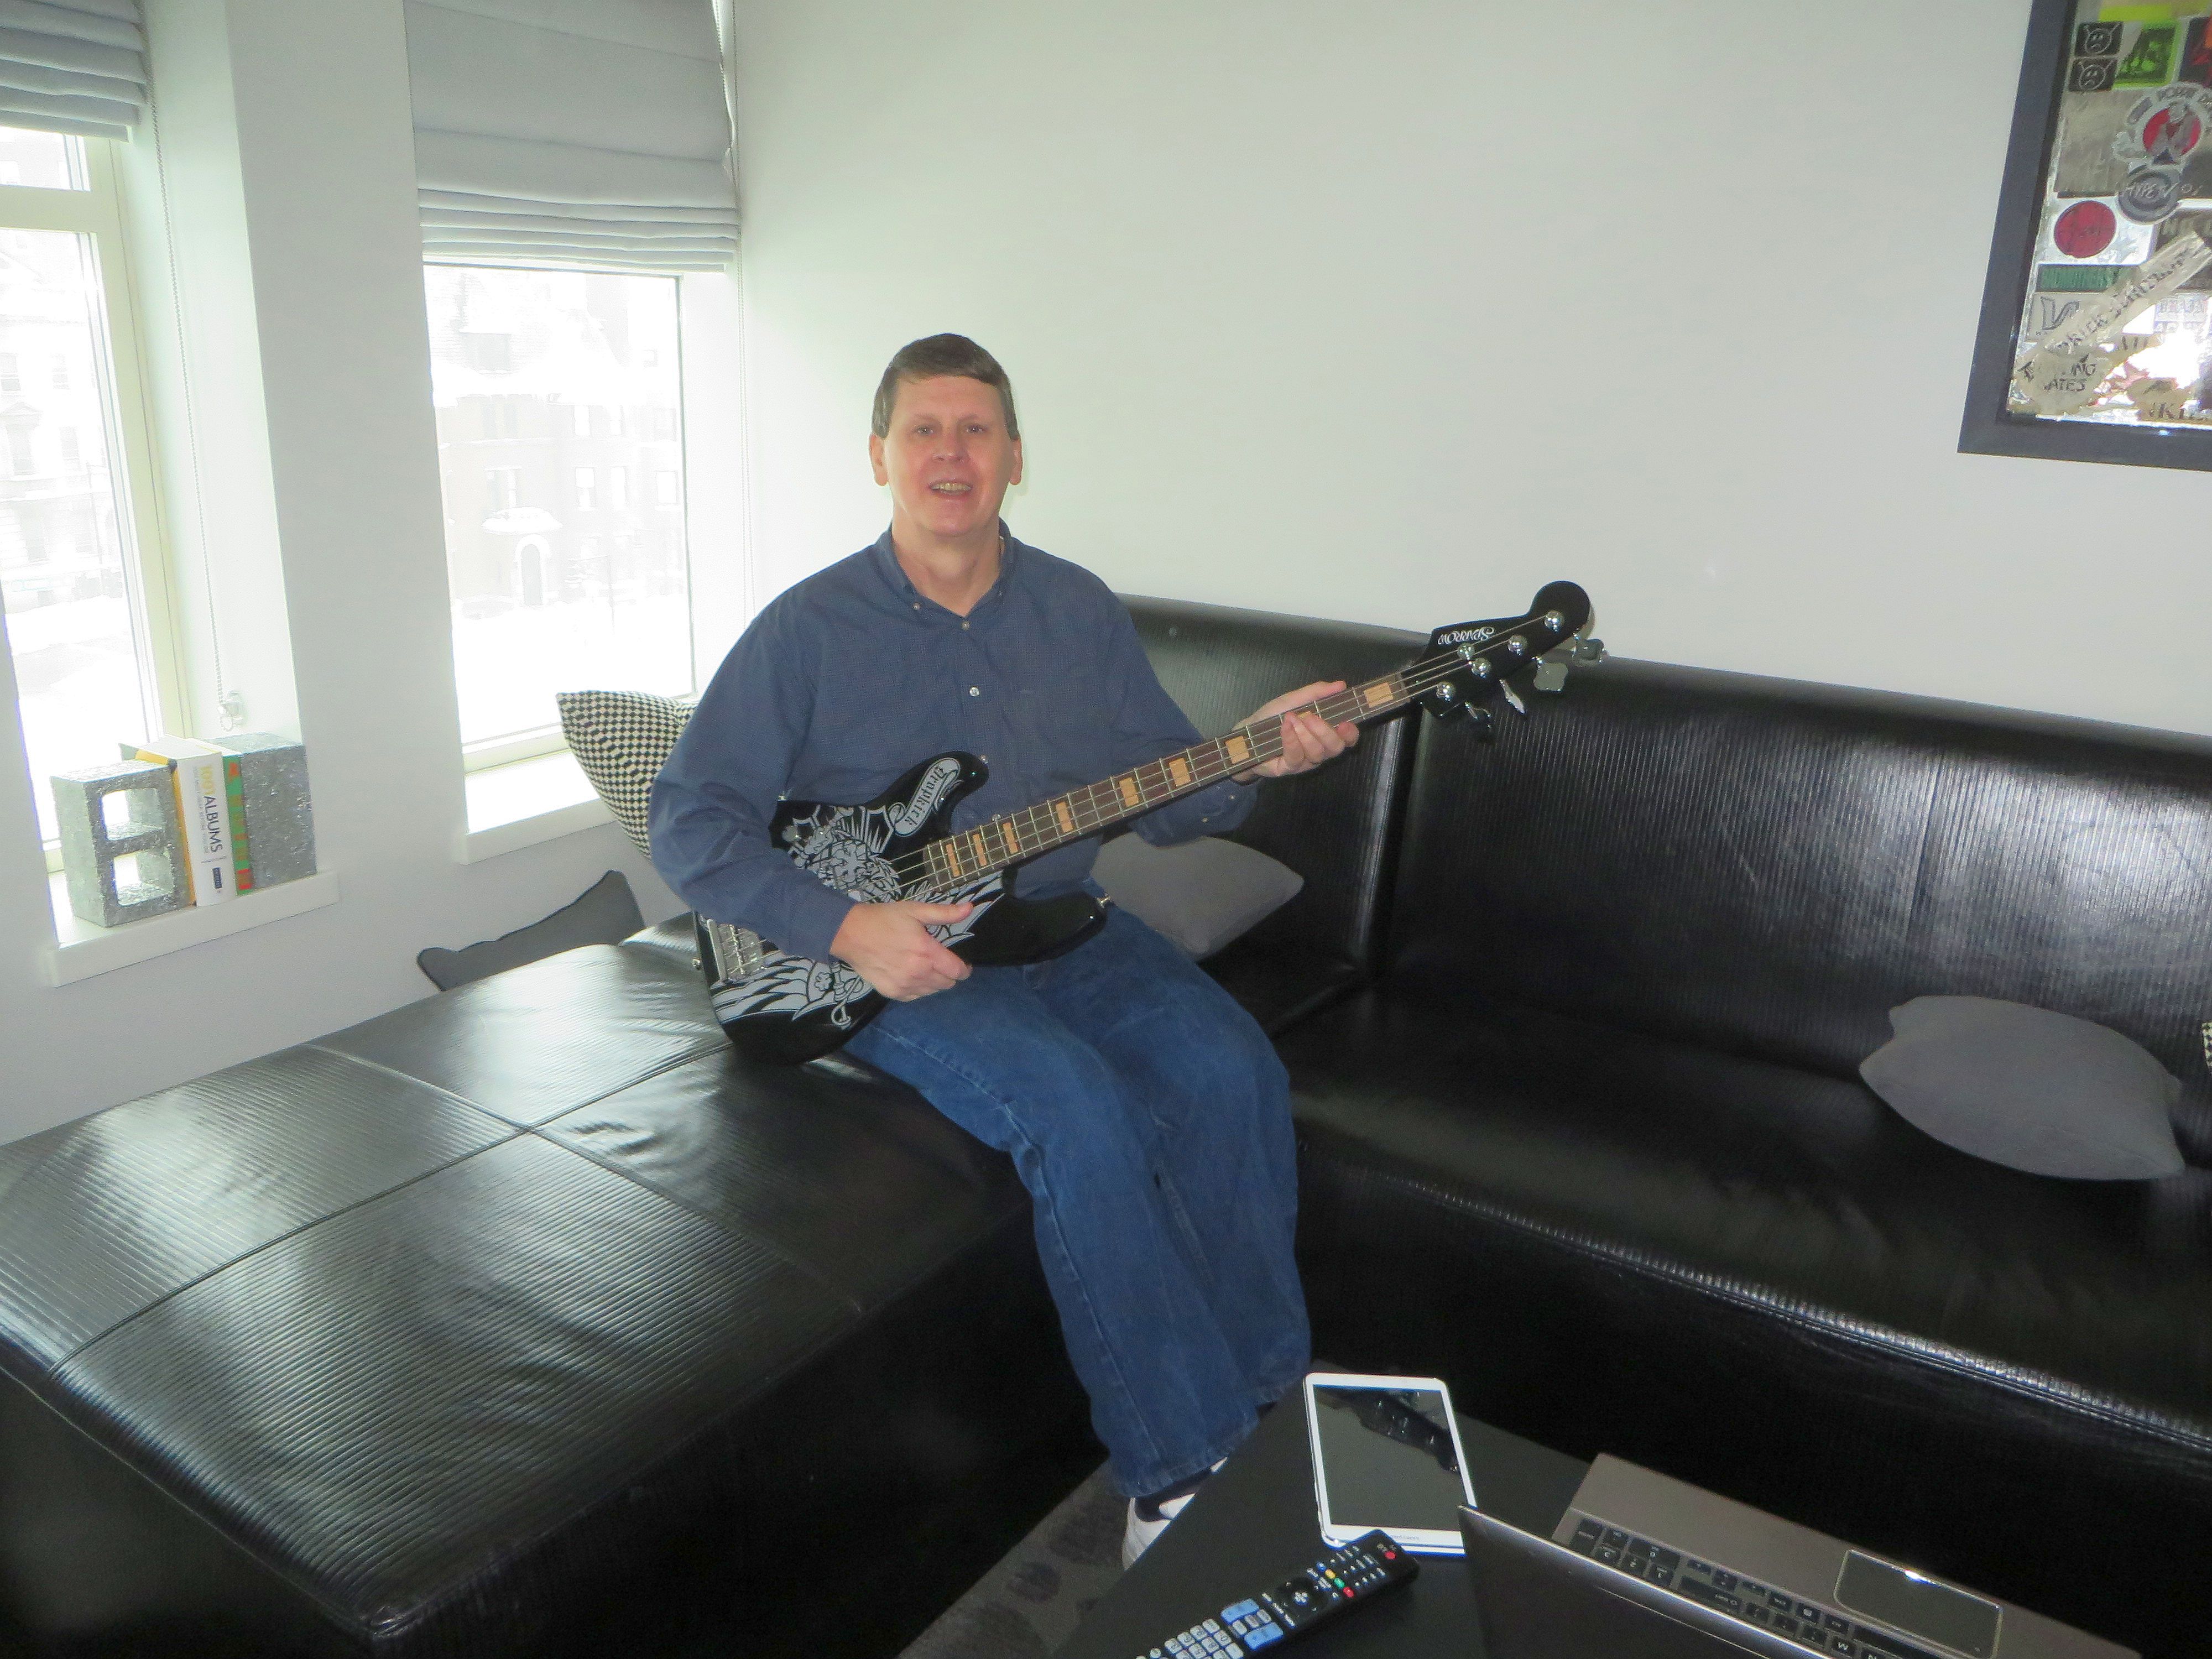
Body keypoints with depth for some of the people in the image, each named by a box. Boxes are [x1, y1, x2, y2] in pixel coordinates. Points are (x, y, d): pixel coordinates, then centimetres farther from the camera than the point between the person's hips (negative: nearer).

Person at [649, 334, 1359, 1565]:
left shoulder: (1080, 609, 7)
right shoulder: (810, 630, -4)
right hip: (890, 958, -4)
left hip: (1062, 928, 4)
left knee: (1227, 1066, -21)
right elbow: (689, 818, -5)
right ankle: (1184, 1465, -14)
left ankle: (1264, 1386, -1)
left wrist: (1251, 761, -13)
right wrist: (843, 927, -18)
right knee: (1076, 1109, -30)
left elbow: (1165, 798, 9)